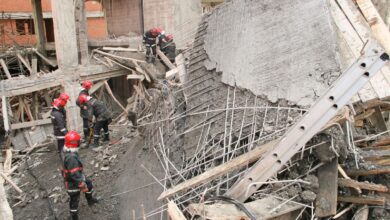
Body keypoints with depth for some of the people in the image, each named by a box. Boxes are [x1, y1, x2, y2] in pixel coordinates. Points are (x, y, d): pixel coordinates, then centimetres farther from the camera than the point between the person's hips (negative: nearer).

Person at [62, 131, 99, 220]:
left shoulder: (69, 152, -8)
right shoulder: (71, 157, -39)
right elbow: (74, 174, -34)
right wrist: (82, 186, -23)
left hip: (78, 176, 9)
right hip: (72, 183, -9)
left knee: (89, 184, 27)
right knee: (74, 200, 10)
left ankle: (90, 200, 52)